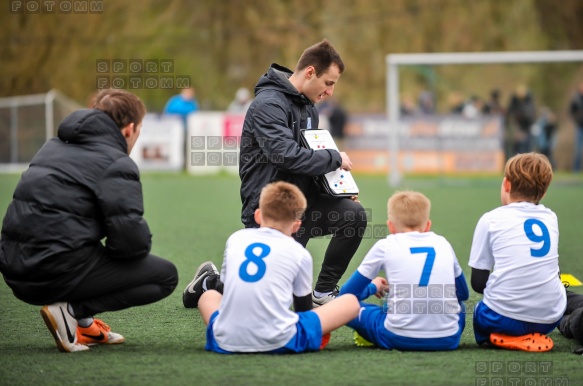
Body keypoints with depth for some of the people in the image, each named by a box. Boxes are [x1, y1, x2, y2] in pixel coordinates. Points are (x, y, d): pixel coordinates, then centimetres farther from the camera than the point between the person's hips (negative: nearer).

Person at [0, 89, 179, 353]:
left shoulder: (55, 145, 19)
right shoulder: (117, 164, -6)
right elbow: (131, 240, -14)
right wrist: (141, 244, 9)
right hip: (59, 270, -8)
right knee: (166, 276, 3)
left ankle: (83, 323, 14)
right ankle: (73, 310, -9)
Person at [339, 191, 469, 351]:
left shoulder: (385, 246, 6)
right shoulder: (443, 243, 14)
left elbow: (347, 294, 12)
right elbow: (463, 294, 29)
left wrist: (372, 287, 33)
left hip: (400, 338, -2)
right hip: (447, 340, 2)